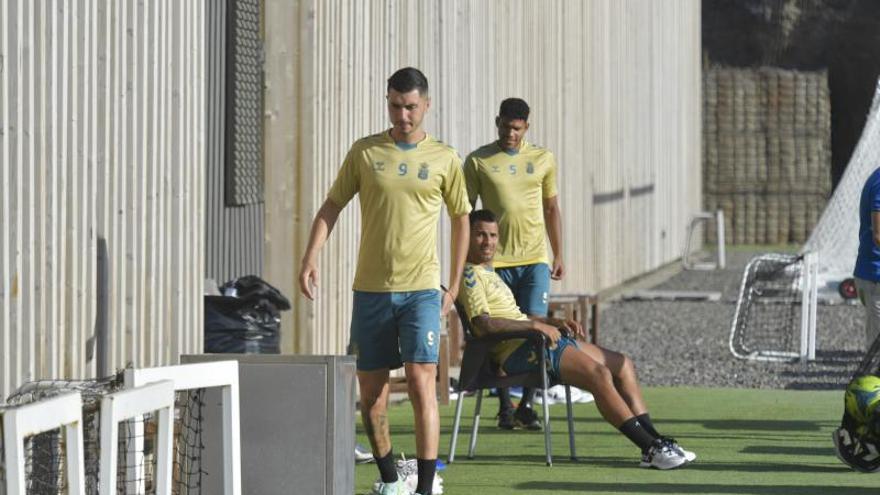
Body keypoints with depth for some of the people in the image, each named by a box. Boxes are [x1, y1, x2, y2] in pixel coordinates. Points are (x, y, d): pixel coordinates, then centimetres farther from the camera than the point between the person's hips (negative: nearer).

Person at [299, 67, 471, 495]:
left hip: (422, 288, -2)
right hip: (371, 287, 2)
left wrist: (454, 286, 9)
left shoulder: (444, 159, 3)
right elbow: (331, 207, 7)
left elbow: (461, 220, 11)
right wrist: (310, 259, -6)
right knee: (371, 394, 7)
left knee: (421, 384, -14)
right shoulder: (365, 152, 4)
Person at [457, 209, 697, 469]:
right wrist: (536, 326, -19)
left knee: (622, 364, 9)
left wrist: (555, 322, 14)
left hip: (535, 341, 11)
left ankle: (653, 441, 2)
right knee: (599, 374, -25)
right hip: (517, 350, -11)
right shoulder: (470, 275, -7)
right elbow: (483, 325, -22)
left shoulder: (488, 272, 25)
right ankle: (652, 448, -25)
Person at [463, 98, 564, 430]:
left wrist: (559, 256, 13)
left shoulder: (543, 159, 10)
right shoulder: (478, 161, 3)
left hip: (534, 259, 1)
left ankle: (527, 405, -1)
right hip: (494, 261, -1)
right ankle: (505, 406, 9)